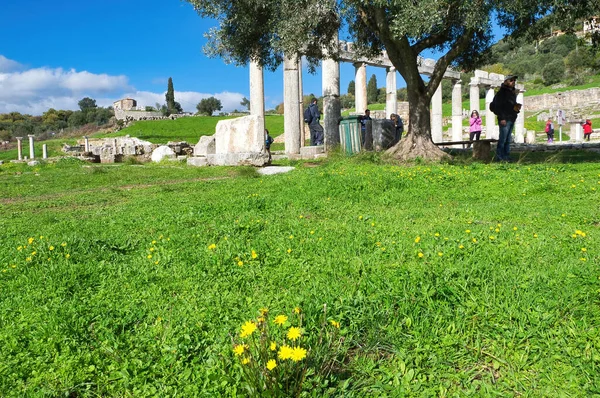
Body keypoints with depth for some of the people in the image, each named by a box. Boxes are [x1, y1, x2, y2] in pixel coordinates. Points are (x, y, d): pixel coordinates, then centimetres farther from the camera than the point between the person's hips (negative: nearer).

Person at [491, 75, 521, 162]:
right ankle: (500, 158, -6)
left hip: (512, 119, 9)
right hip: (505, 119, -9)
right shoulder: (502, 92, -7)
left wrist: (517, 107, 11)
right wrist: (501, 118, -18)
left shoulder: (512, 92, 21)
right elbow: (497, 106, -14)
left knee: (508, 140, 10)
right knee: (502, 139, -9)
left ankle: (507, 157, 13)